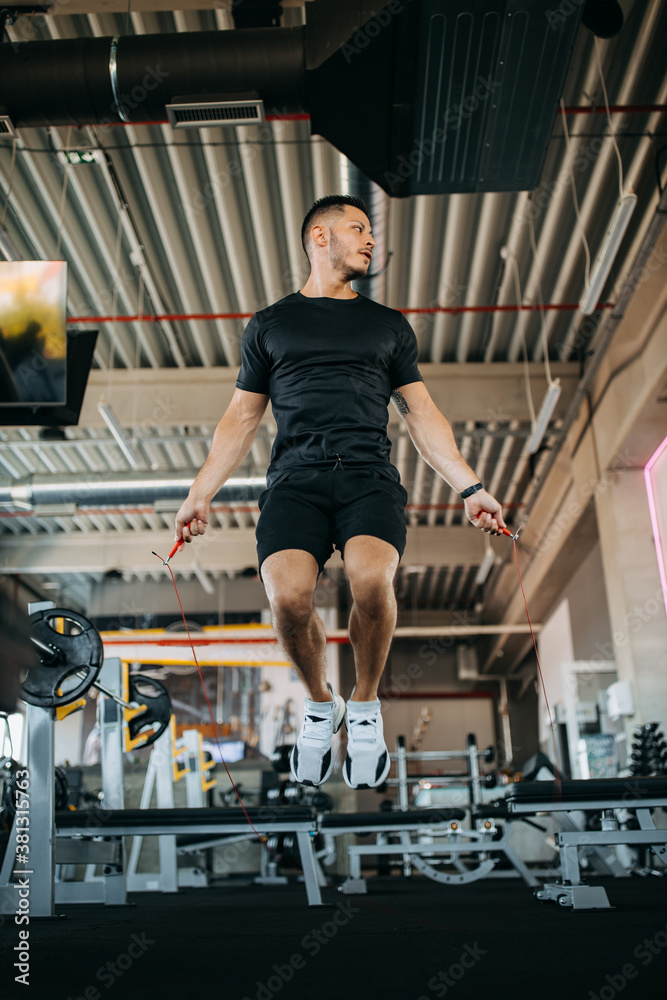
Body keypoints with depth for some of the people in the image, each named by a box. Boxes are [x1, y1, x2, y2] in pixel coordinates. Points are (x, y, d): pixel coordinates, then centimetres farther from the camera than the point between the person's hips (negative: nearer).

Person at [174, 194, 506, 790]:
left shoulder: (388, 325, 23)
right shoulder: (270, 325, 20)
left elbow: (422, 414, 21)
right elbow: (242, 418, 19)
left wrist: (470, 488, 12)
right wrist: (202, 493, 9)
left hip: (369, 476, 1)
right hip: (296, 478, 0)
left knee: (372, 579, -31)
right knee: (288, 595, -27)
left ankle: (365, 706, -2)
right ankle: (319, 705, 5)